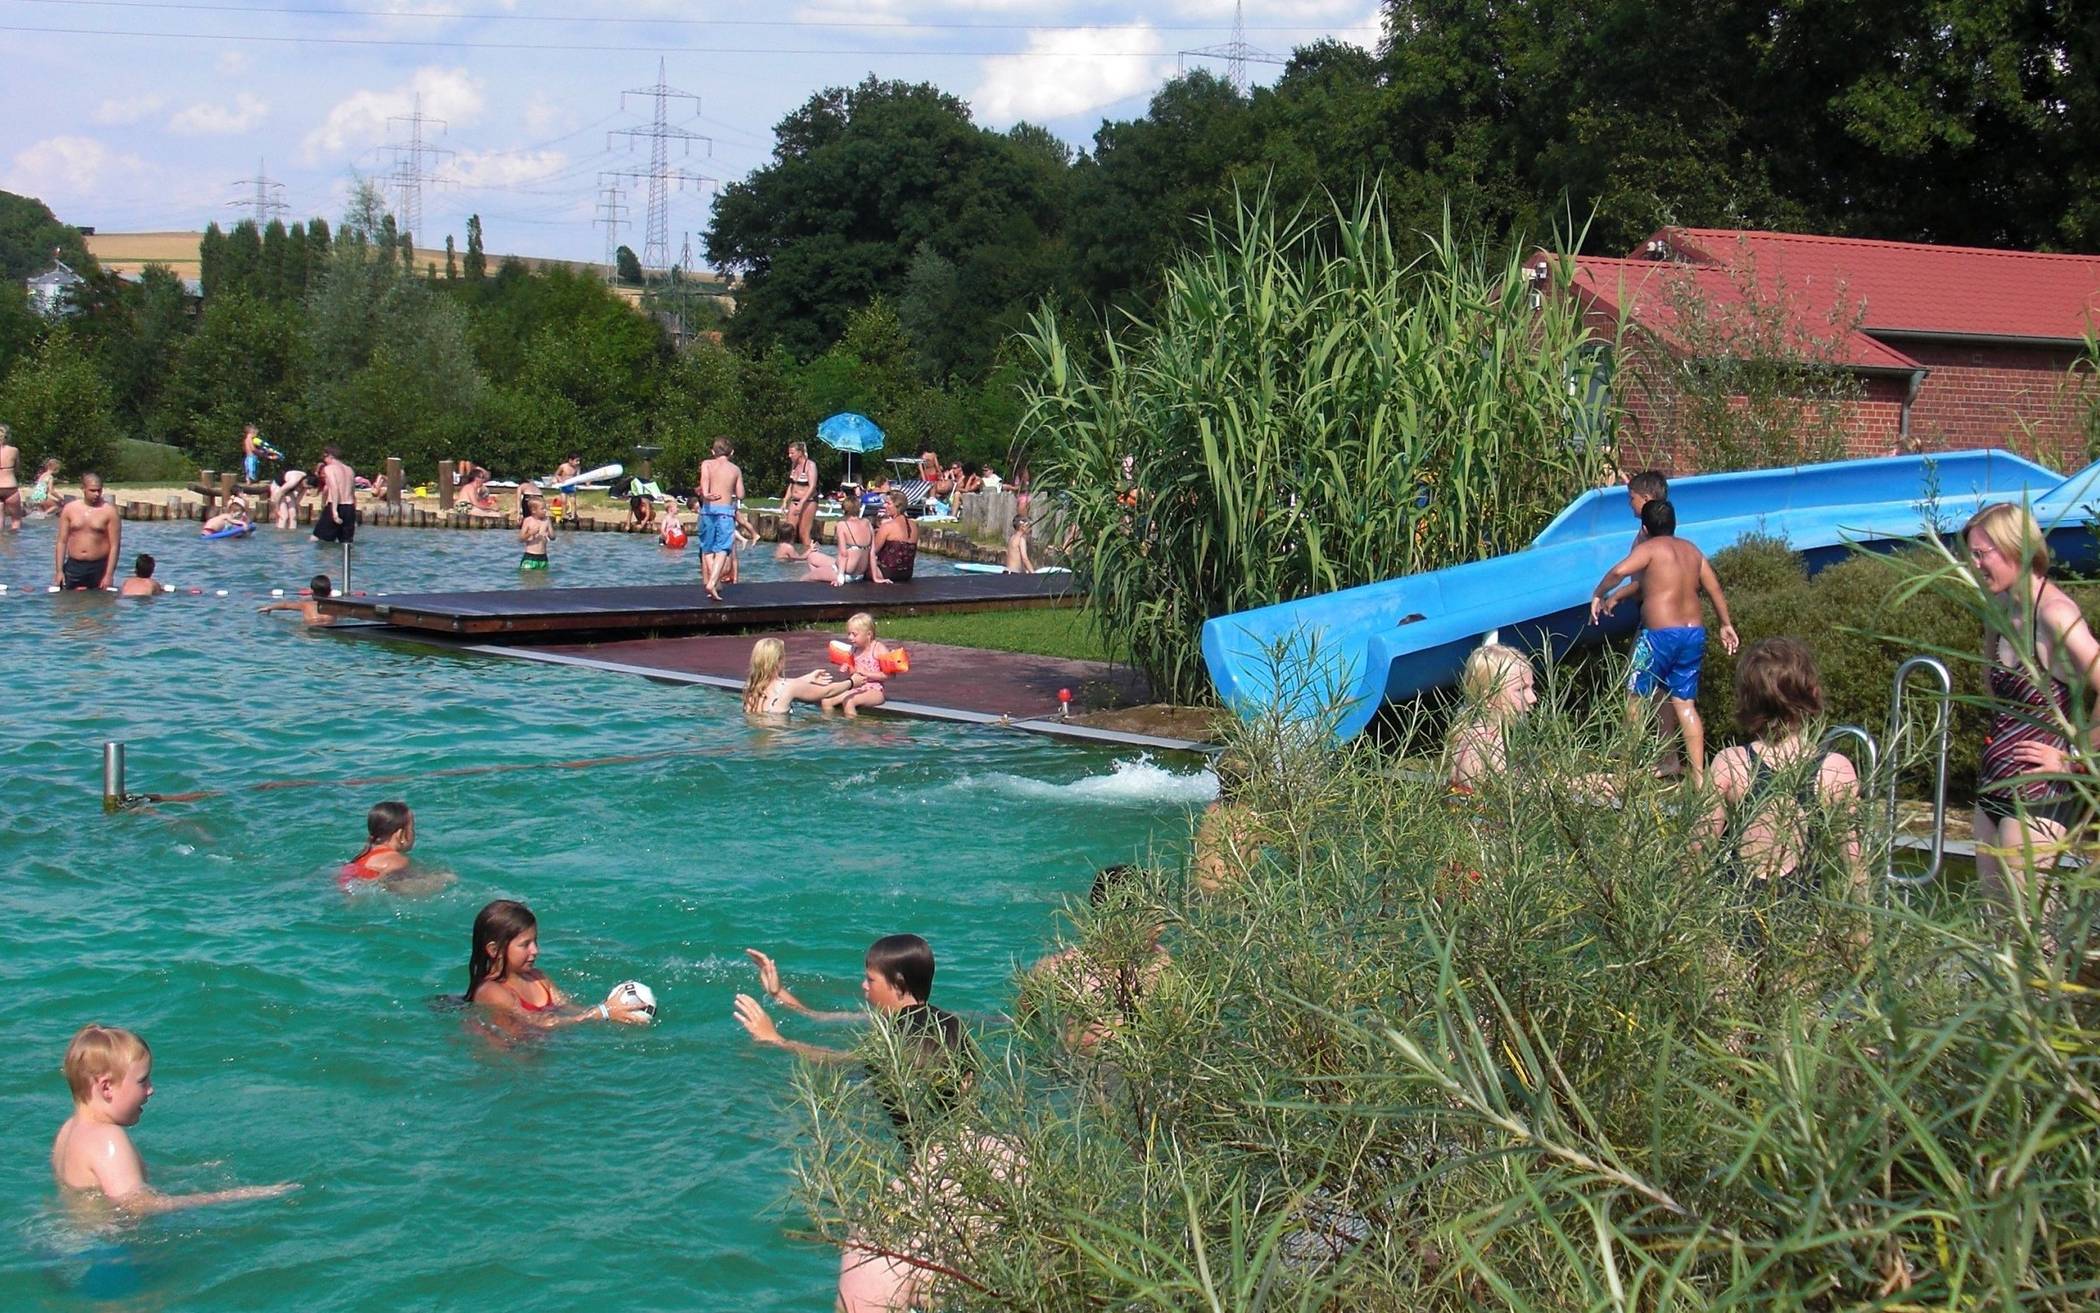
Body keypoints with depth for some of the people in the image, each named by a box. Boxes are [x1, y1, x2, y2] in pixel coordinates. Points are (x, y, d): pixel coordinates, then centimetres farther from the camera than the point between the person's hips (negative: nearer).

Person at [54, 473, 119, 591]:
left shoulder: (109, 511, -3)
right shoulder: (70, 509, 5)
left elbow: (115, 546, -5)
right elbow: (62, 542, 7)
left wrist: (108, 575, -11)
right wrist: (59, 571, 1)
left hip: (99, 567, -2)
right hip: (73, 567, 2)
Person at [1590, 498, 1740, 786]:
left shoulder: (1650, 548, -6)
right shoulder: (1692, 551, 14)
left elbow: (1619, 571, -23)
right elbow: (1715, 590, 17)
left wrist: (1599, 595, -9)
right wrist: (1726, 625, 27)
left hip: (1661, 635, -6)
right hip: (1695, 633, 6)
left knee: (1636, 697, 9)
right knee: (1686, 704, 10)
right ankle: (1699, 775, 5)